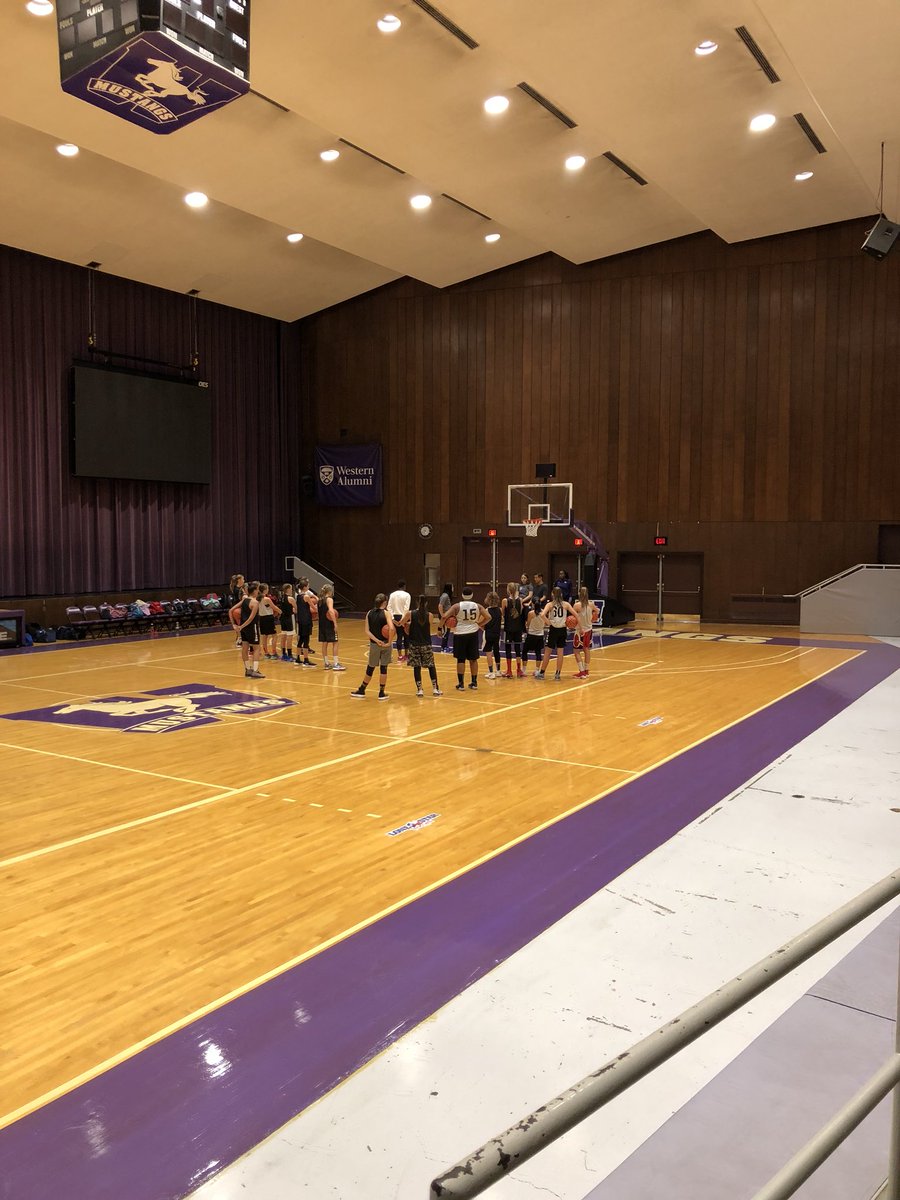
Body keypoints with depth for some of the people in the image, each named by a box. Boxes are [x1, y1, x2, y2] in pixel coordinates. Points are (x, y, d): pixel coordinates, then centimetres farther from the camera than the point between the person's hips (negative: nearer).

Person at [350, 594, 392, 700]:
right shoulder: (386, 613, -9)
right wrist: (389, 642, -16)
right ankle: (381, 693, 11)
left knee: (370, 668, 16)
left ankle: (361, 691, 24)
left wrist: (377, 640, -10)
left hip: (374, 644, 3)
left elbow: (367, 631, -6)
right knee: (383, 668, 6)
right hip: (385, 644, -3)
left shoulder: (369, 613, 2)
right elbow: (391, 628, -24)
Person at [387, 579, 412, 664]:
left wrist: (393, 619, -5)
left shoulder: (392, 594, 5)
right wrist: (403, 620, -18)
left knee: (399, 636, 9)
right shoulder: (407, 595, -8)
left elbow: (389, 607, -2)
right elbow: (406, 608, -17)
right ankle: (406, 655, 18)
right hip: (404, 617, -4)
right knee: (406, 636, 11)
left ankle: (399, 656, 7)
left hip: (396, 617, 4)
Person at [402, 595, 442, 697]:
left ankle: (419, 689, 6)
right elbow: (429, 630, 4)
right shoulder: (429, 615, -6)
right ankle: (435, 689, 11)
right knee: (431, 666, 11)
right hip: (426, 644, 0)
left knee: (416, 667, 7)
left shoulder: (410, 614, -7)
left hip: (414, 644, 0)